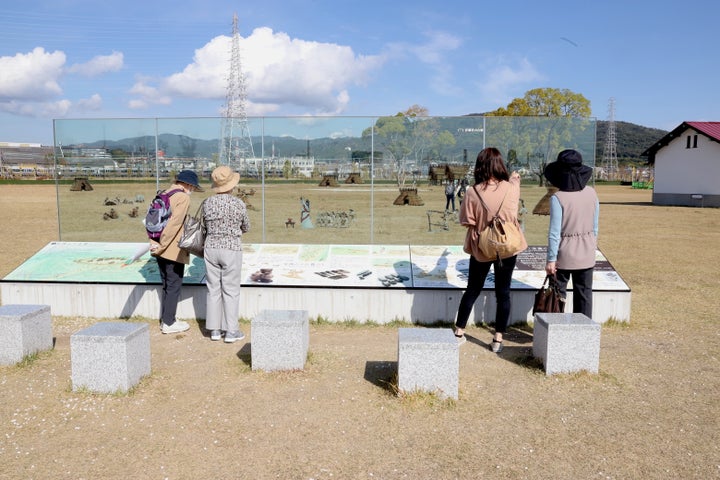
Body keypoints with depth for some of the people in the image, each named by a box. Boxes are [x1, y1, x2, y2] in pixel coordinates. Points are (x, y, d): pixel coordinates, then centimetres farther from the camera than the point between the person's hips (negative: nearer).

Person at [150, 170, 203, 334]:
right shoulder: (183, 198, -13)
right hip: (174, 250, -8)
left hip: (162, 250, 8)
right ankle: (169, 323, 8)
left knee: (166, 286, 18)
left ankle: (165, 320, 26)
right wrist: (161, 245, -16)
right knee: (174, 286, 2)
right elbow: (174, 223, -21)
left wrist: (156, 243, 0)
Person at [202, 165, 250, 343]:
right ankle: (231, 331, 8)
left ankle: (215, 329, 16)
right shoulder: (239, 204, -11)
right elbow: (246, 227, 4)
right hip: (232, 249, -3)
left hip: (211, 247, 4)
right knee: (231, 290, 4)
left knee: (213, 289, 11)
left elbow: (206, 225, 9)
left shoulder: (207, 203, -2)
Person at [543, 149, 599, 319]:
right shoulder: (592, 193, -4)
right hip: (587, 254, 4)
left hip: (565, 253, -4)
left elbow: (555, 232, -17)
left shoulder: (557, 198, -18)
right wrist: (592, 247, 18)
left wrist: (551, 260, -11)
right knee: (584, 294, 13)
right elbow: (595, 226, 5)